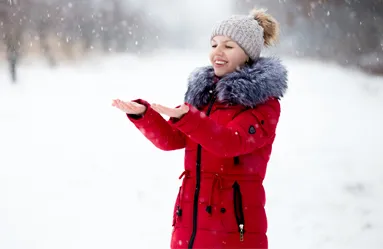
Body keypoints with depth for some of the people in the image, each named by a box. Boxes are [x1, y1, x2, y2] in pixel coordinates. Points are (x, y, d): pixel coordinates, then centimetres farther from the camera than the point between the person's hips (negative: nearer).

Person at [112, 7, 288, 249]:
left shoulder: (264, 103, -5)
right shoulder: (205, 92, 15)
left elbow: (230, 142, -22)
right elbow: (171, 139, 8)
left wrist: (185, 117, -35)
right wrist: (142, 114, -9)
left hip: (234, 223, -6)